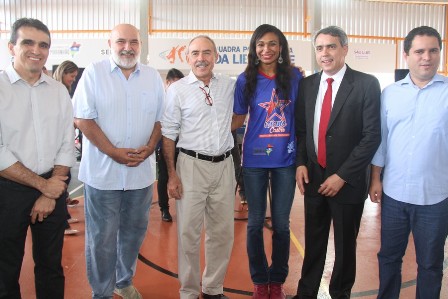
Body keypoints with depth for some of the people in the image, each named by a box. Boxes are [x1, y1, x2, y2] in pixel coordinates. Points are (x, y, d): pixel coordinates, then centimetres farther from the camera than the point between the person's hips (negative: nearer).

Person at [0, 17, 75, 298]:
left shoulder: (59, 91, 5)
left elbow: (67, 145, 4)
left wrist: (50, 193, -5)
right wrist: (42, 184, -11)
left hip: (53, 188, 3)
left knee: (51, 265, 15)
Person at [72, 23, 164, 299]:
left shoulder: (153, 77, 7)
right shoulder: (94, 73, -3)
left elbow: (160, 119, 9)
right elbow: (83, 119, -8)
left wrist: (149, 148, -8)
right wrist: (114, 152, -15)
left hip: (141, 172, 4)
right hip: (102, 171, -3)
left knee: (134, 232, 15)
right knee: (102, 237, 5)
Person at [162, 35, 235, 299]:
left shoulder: (229, 85, 7)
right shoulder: (178, 89, -1)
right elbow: (168, 134, 0)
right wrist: (172, 175, -5)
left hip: (224, 165, 3)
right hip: (192, 165, -3)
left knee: (223, 232, 10)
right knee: (189, 232, 2)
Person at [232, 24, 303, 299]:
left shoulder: (295, 77, 0)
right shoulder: (246, 80, -1)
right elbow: (238, 119, 7)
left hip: (286, 159, 0)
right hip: (255, 158, 0)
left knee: (281, 223, 9)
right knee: (255, 222, 8)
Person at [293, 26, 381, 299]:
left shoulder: (367, 84, -8)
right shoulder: (307, 84, 5)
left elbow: (372, 135, -12)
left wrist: (342, 176, -15)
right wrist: (301, 163, -3)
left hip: (347, 181, -3)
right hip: (314, 178, 3)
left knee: (345, 245, 12)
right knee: (314, 242, 15)